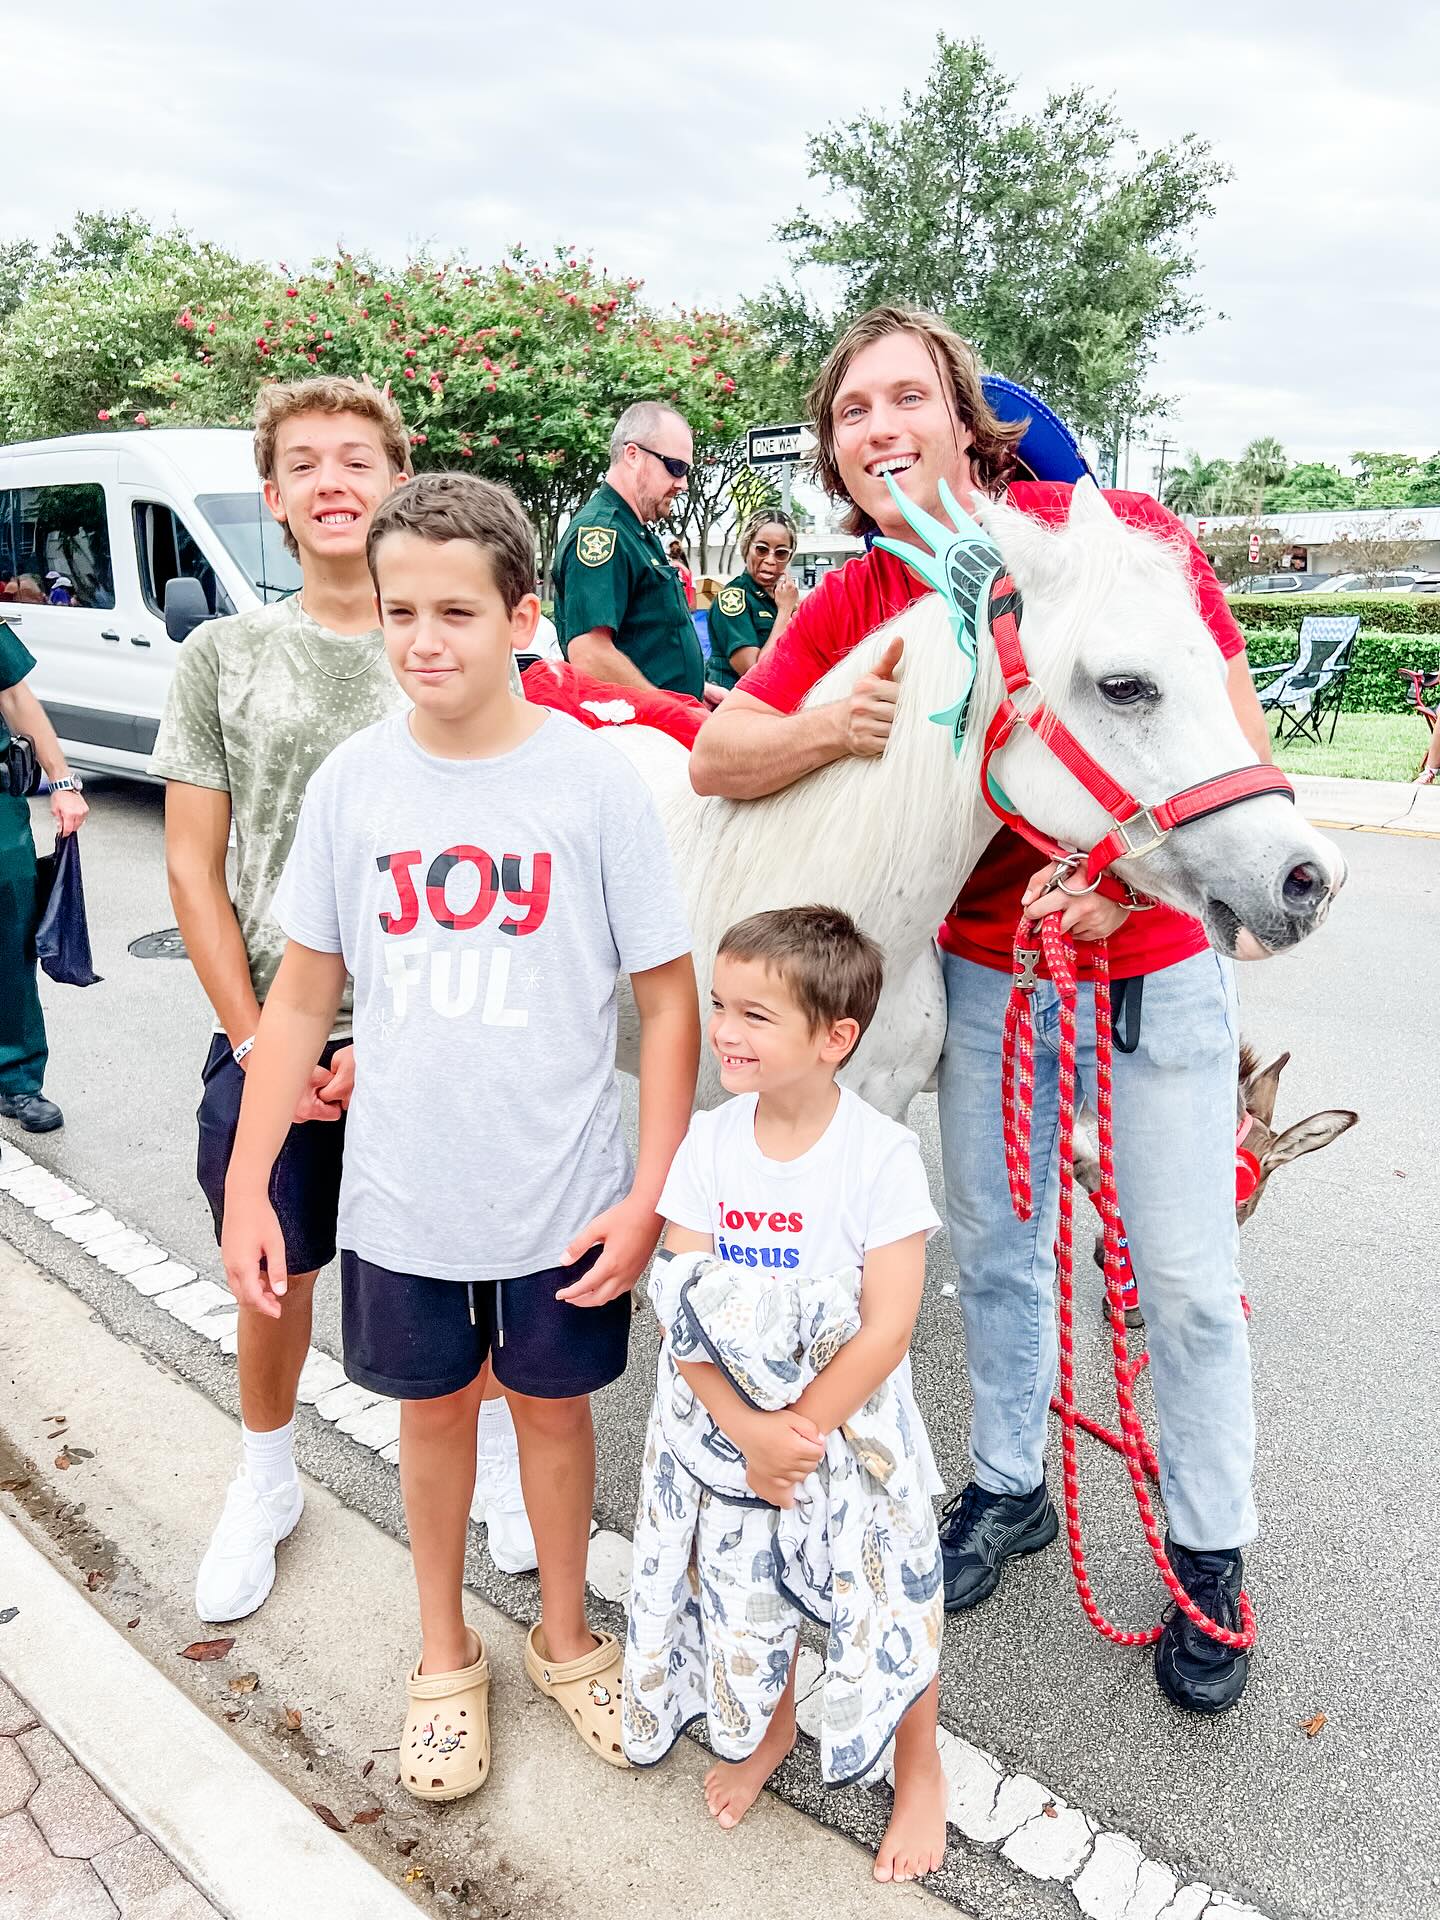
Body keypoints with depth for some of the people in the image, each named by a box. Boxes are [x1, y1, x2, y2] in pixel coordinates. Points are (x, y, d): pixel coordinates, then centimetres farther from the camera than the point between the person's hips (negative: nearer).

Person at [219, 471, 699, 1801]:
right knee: (433, 1406, 19)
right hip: (401, 1194, 2)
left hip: (564, 1195, -2)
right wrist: (246, 1187, 1)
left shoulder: (593, 780, -12)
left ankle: (565, 1634, 44)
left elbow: (670, 1000, -8)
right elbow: (301, 997, 2)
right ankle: (445, 1653, 45)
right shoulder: (351, 781, -5)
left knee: (554, 1402, 17)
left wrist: (651, 1192, -12)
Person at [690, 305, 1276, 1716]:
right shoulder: (851, 607, -4)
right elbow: (716, 760, -9)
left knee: (1184, 1276, 6)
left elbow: (1242, 746, -15)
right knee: (993, 1245, 15)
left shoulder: (1121, 534, -15)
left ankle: (1210, 1556, 29)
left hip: (1155, 961, -3)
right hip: (984, 965, 3)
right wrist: (833, 727, -29)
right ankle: (1009, 1486, 39)